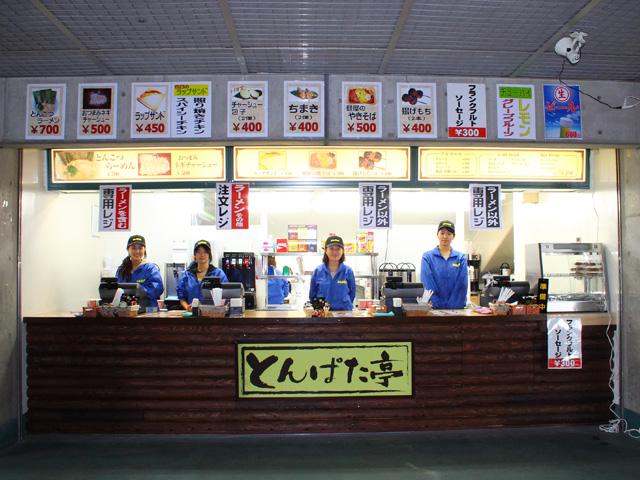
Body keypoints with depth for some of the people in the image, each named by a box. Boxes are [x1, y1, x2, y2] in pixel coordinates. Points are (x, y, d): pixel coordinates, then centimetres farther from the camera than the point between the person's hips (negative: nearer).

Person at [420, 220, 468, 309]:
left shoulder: (461, 257, 10)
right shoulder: (427, 256, 4)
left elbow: (462, 285, 1)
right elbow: (427, 285, -5)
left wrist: (451, 306, -9)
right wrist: (437, 305, -13)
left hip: (456, 308, 1)